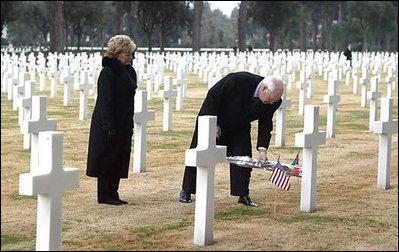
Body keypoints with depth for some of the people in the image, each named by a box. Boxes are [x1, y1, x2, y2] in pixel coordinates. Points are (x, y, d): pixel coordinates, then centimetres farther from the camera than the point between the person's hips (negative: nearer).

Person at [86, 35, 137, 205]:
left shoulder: (130, 71, 10)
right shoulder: (108, 73, -15)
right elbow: (105, 101, -18)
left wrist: (130, 124, 14)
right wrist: (109, 127, -21)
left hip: (124, 125, 8)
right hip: (109, 125, -8)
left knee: (119, 161, 11)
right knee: (106, 159, 0)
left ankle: (113, 193, 19)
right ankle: (104, 195, 7)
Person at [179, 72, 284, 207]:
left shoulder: (273, 102, -20)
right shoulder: (237, 80, -35)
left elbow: (265, 124, -9)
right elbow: (212, 96, -24)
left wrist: (262, 149, -20)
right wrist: (214, 124, -20)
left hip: (239, 129, 4)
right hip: (212, 124, -4)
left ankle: (243, 195, 9)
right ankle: (186, 191, 12)